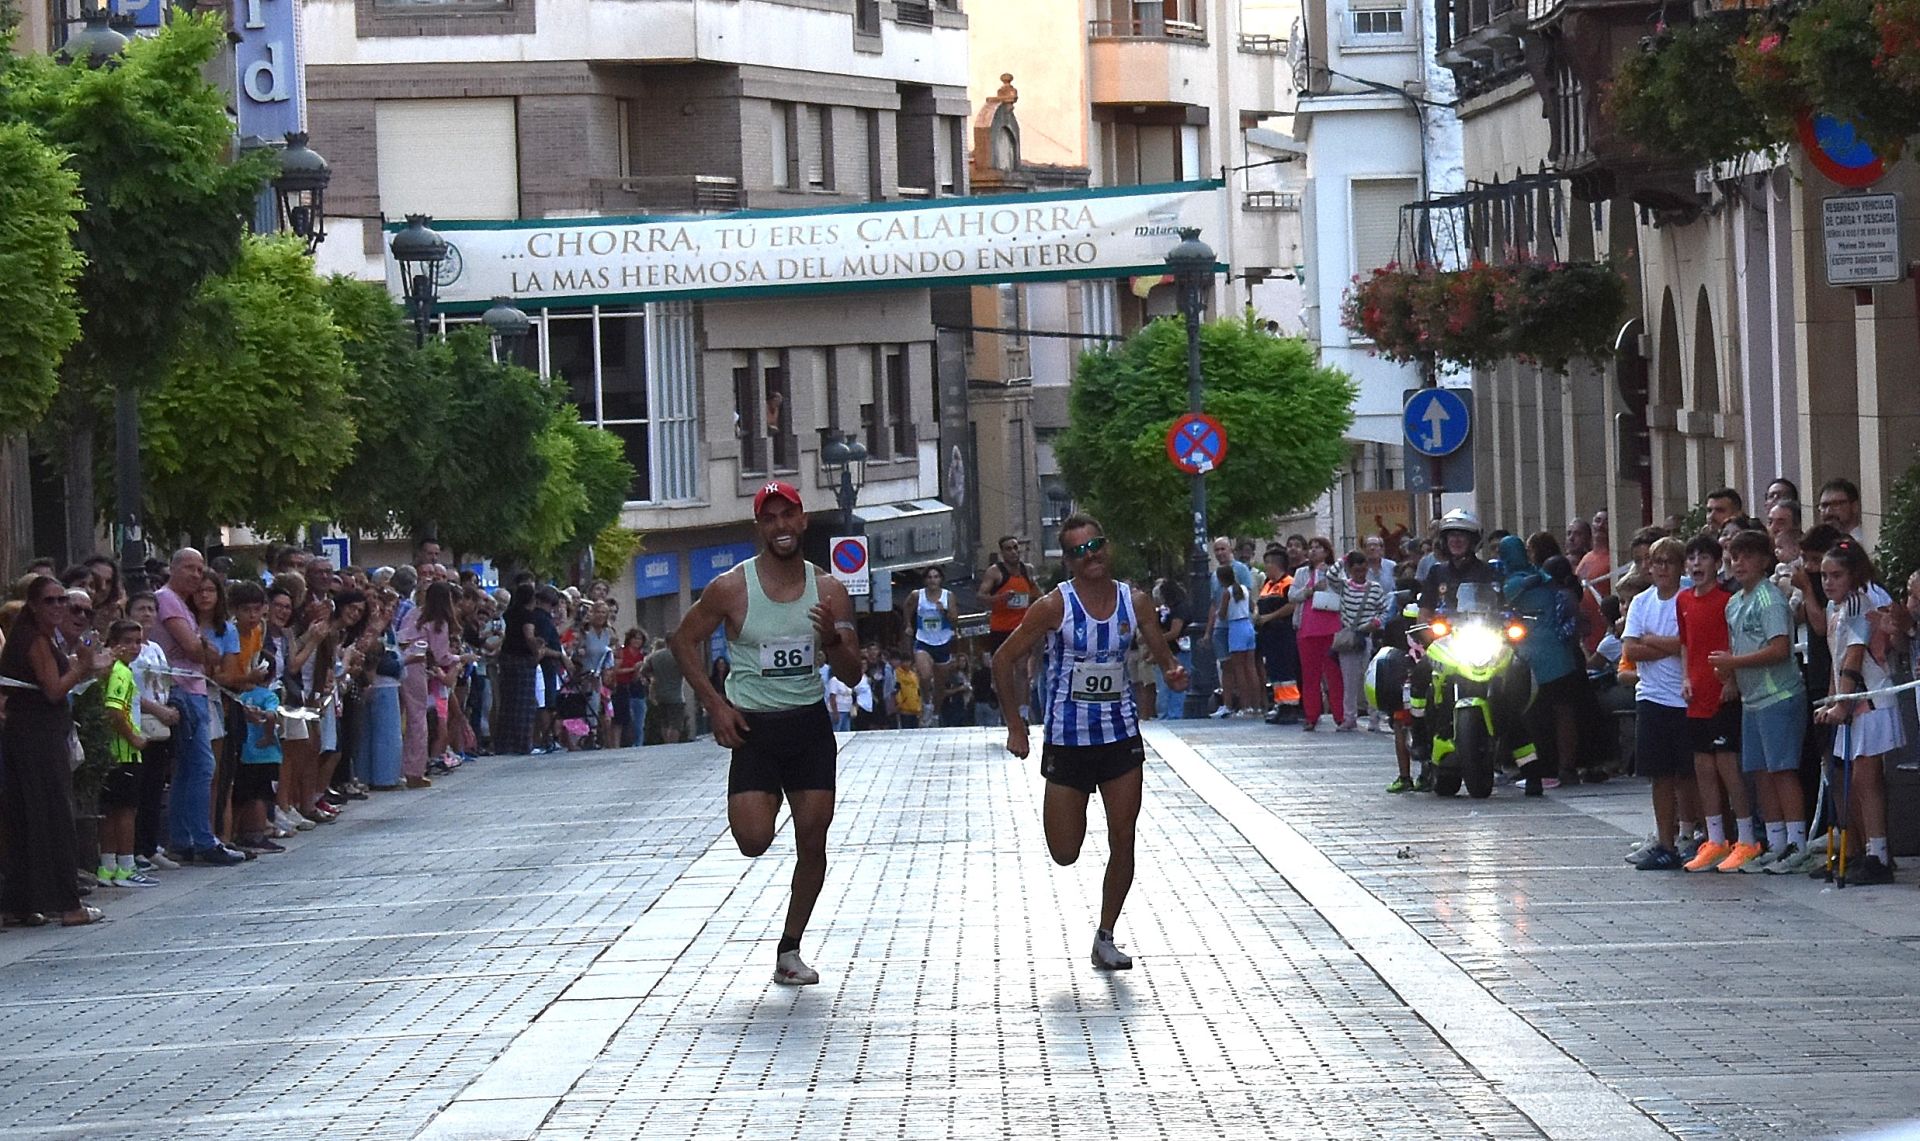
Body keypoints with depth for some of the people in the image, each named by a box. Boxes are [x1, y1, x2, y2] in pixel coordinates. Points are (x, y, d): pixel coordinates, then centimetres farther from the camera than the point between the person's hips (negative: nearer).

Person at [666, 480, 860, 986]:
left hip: (811, 724, 3)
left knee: (813, 841, 0)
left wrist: (833, 639, -19)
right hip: (753, 726, -3)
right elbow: (683, 640, 3)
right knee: (754, 840, -16)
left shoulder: (830, 591, 0)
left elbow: (852, 676, 3)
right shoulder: (731, 588, -8)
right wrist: (715, 704, -6)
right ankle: (757, 802, 22)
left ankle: (790, 950, 15)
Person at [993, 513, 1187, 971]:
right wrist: (1015, 725, -9)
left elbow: (1162, 654, 9)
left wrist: (1173, 672, -15)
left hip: (1122, 736, 2)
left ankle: (1105, 937, 13)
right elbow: (1004, 659, -6)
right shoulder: (1055, 606, -12)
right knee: (1064, 854, 1)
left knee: (1123, 843, 0)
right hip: (1067, 740, -2)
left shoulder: (1135, 602, -2)